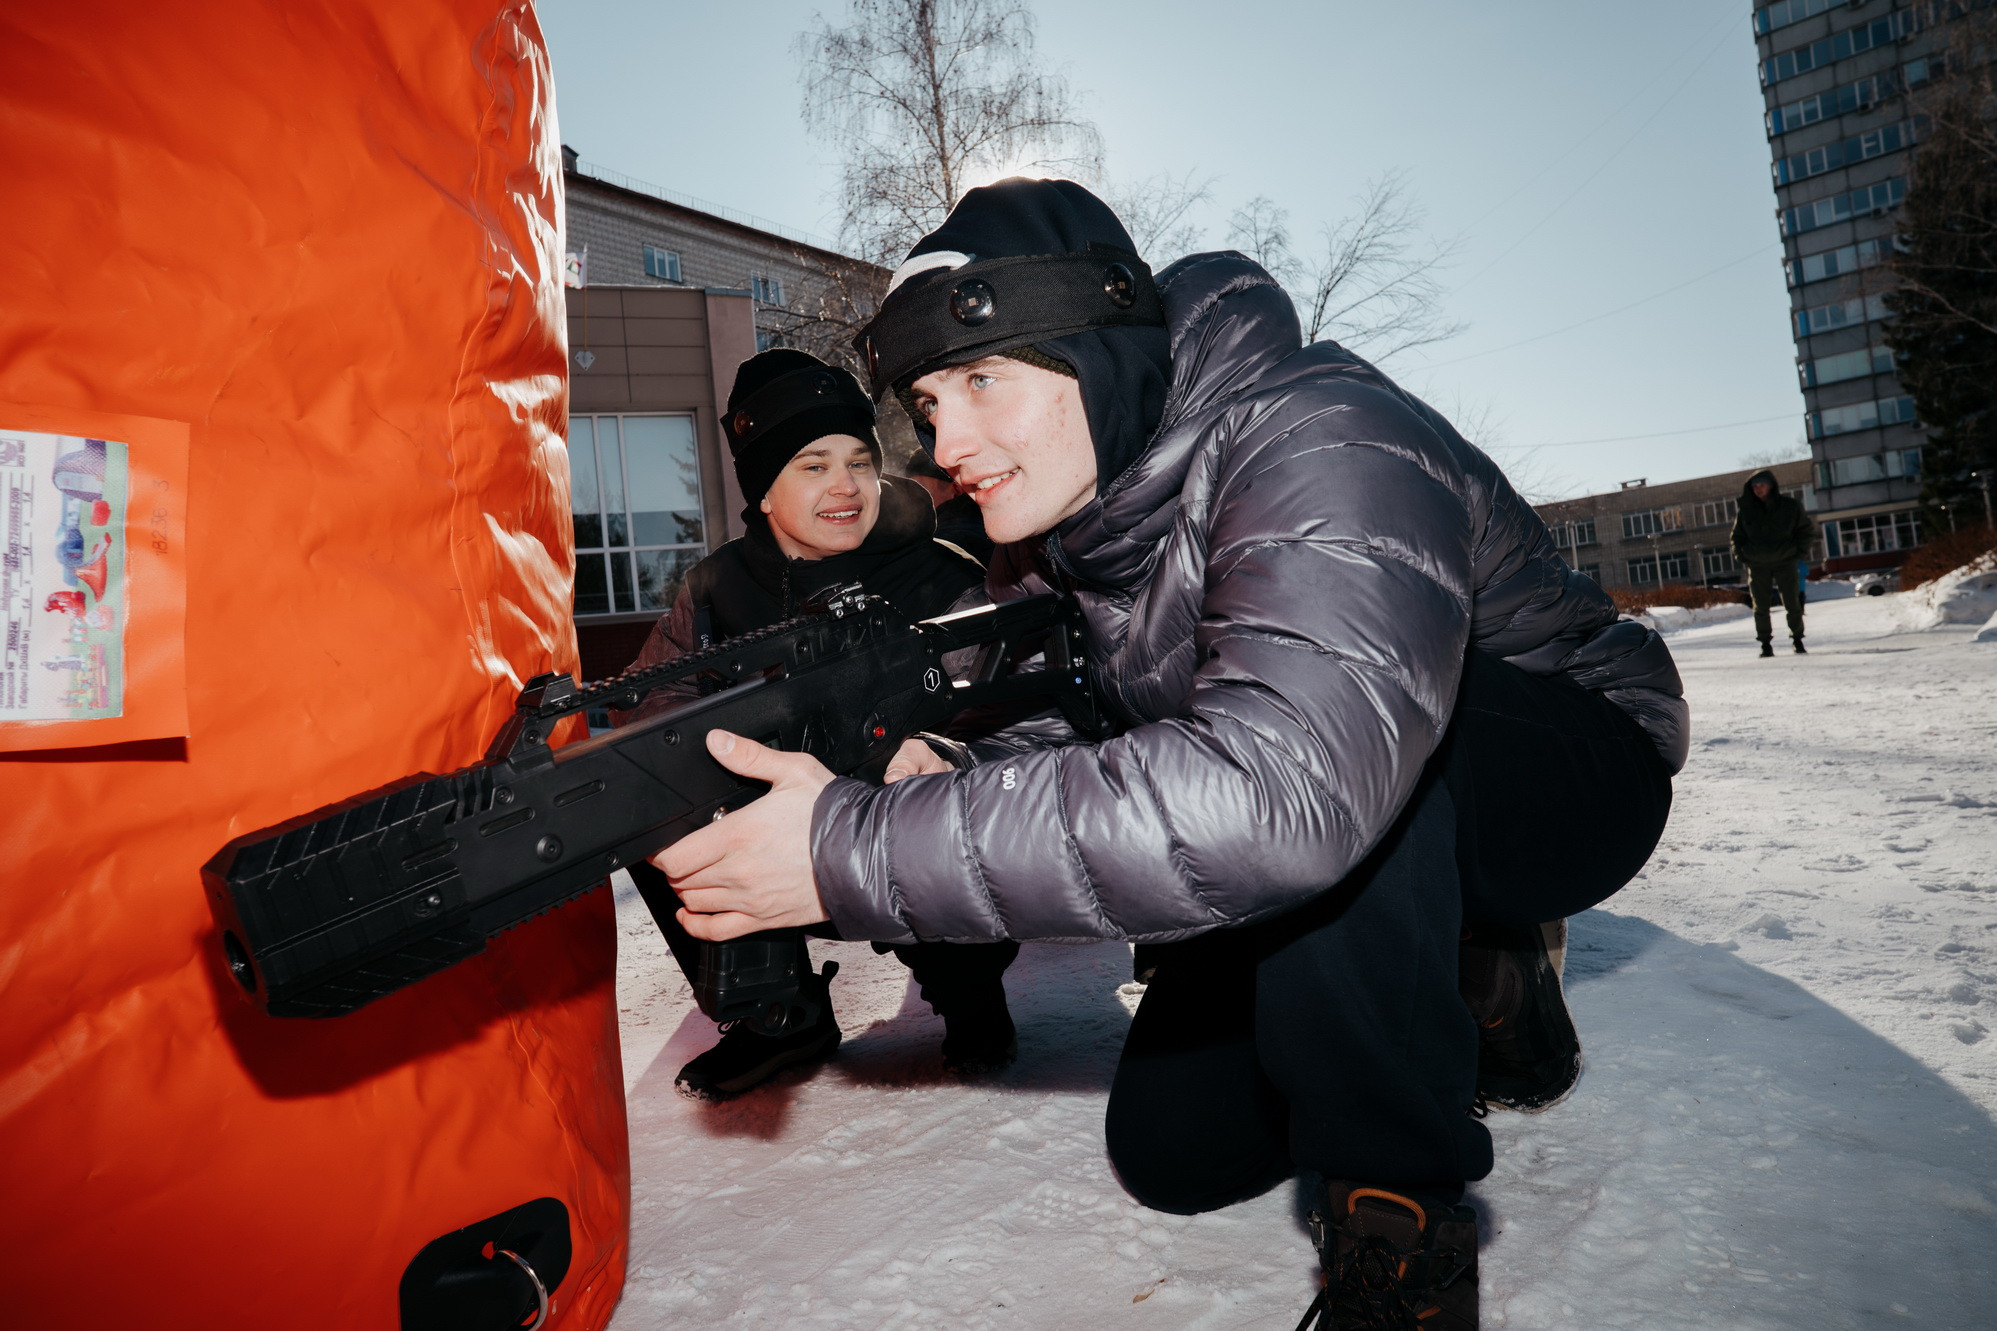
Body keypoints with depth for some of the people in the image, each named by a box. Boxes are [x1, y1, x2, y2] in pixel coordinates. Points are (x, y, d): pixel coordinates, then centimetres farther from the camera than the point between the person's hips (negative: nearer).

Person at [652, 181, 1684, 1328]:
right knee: (1177, 1151, 0)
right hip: (1359, 873, 7)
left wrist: (857, 856, -47)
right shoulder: (1048, 543, -5)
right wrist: (921, 776, -32)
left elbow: (1274, 787, -49)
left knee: (1324, 767, -38)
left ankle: (1397, 1209, -18)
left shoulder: (1322, 448, -33)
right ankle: (1473, 986, 19)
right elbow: (1051, 755, -7)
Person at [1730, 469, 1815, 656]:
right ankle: (1765, 643, 9)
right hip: (1757, 566, 1)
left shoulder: (1790, 507, -1)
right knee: (1761, 607, 0)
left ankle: (1797, 637, 18)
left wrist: (1800, 551, -3)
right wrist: (1740, 555, -1)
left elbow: (1807, 531, 8)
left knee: (1793, 604, 3)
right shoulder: (1746, 510, 2)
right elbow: (1737, 536, 13)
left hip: (1785, 562, -1)